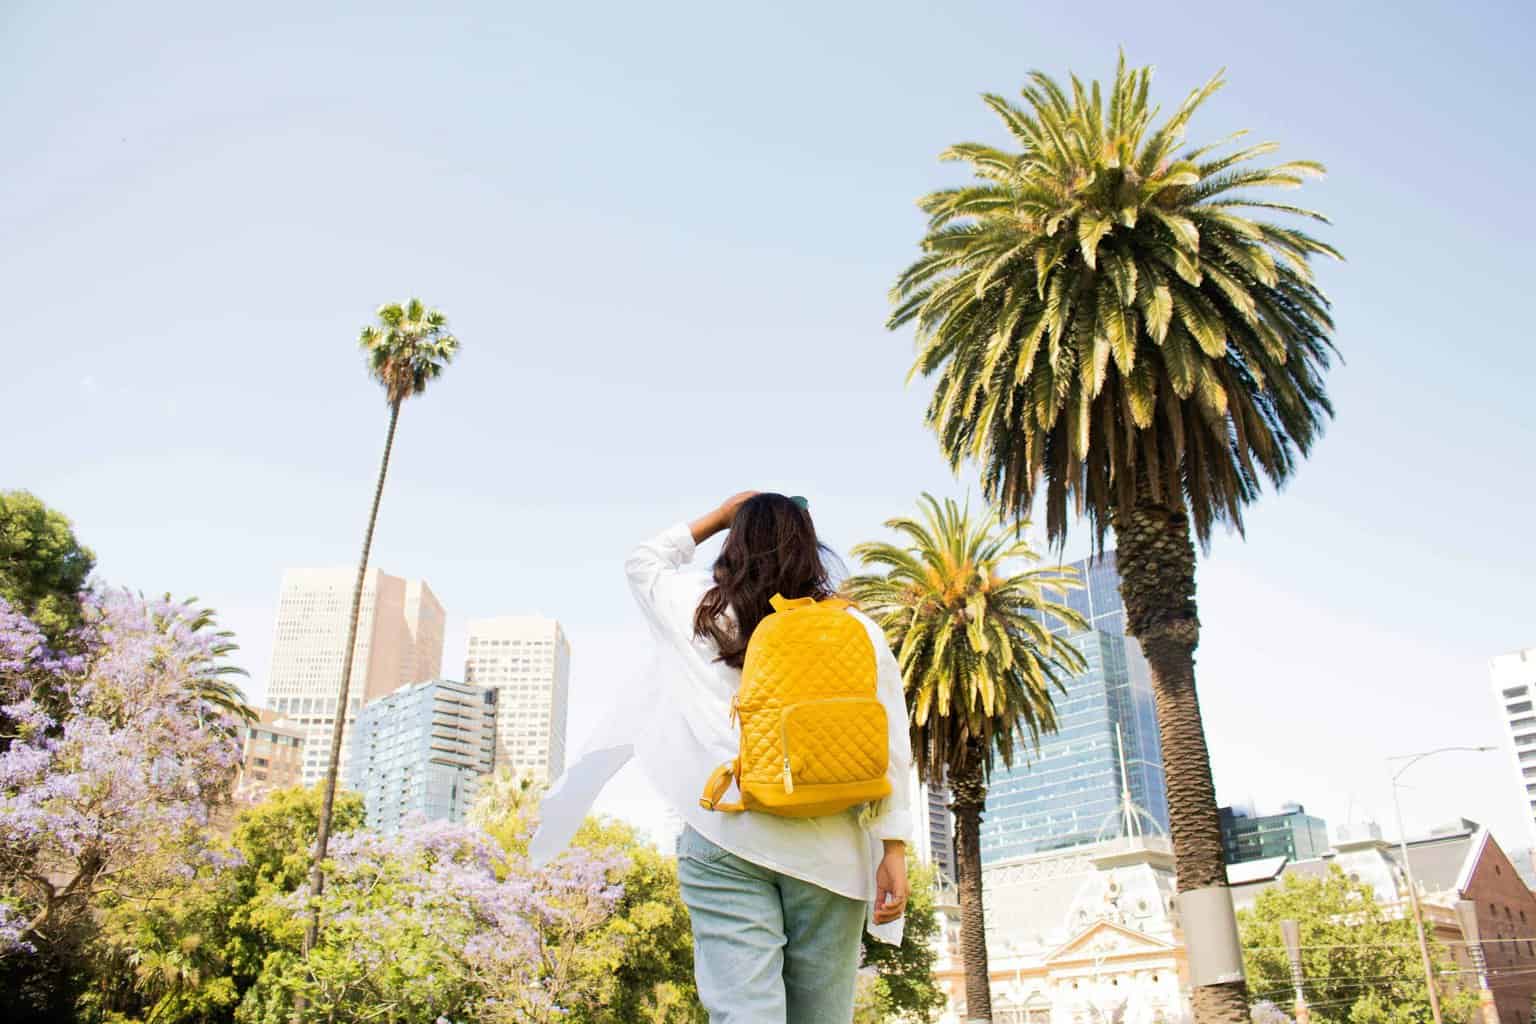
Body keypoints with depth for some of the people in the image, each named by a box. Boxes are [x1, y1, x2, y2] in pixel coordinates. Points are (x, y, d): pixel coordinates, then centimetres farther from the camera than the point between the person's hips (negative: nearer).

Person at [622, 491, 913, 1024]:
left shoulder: (703, 612, 9)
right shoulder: (858, 630, 8)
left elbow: (644, 562, 30)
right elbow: (889, 746, 2)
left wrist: (720, 515, 31)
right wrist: (893, 850, 2)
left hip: (727, 833, -1)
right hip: (829, 848, 1)